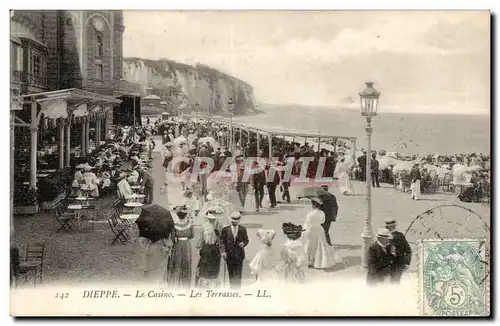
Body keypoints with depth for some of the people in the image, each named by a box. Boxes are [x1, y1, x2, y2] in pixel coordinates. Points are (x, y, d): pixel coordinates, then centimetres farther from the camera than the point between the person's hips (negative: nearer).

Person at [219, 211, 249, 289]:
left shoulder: (243, 229, 4)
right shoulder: (225, 230, 2)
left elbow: (246, 240, 11)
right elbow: (222, 242, 0)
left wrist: (243, 243, -11)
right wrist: (223, 251, -13)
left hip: (239, 254, 0)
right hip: (229, 254, 1)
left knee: (238, 274, -3)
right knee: (231, 274, 7)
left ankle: (237, 289, 2)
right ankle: (232, 289, 17)